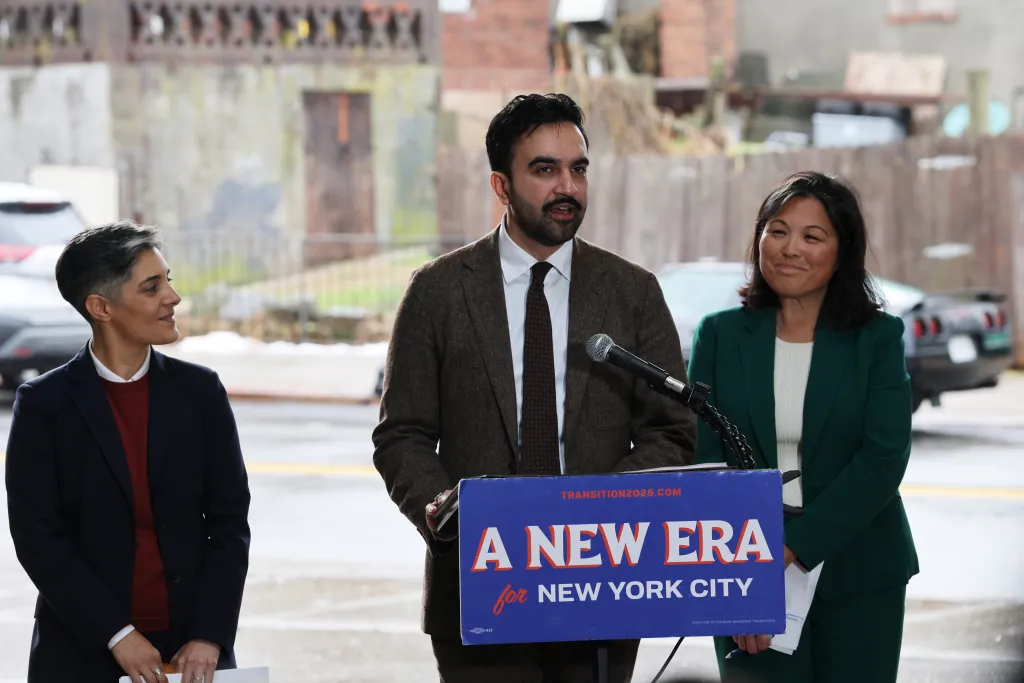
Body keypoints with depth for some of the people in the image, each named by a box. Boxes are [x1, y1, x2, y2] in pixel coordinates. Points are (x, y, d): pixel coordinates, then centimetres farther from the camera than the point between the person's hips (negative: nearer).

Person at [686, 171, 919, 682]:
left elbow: (884, 458, -8)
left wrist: (791, 545, -17)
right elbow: (701, 459, -1)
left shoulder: (879, 338, 1)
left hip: (858, 582, 0)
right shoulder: (720, 335, 4)